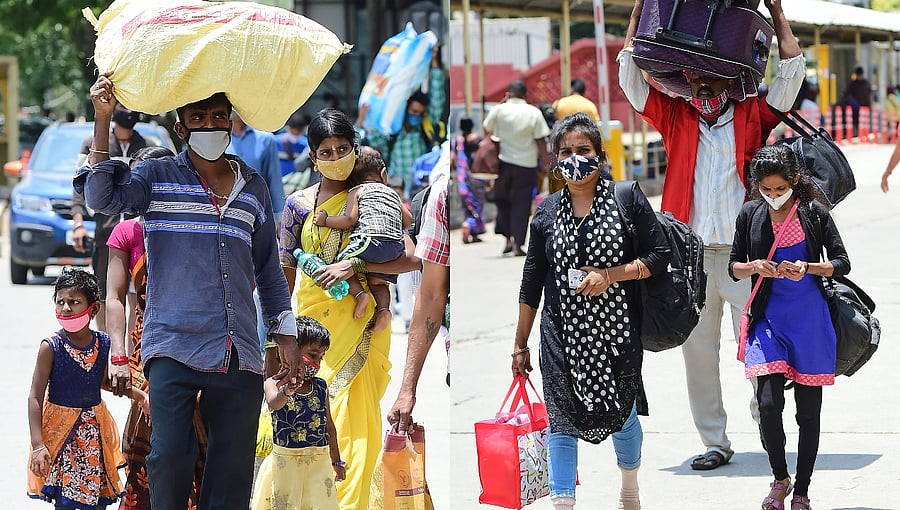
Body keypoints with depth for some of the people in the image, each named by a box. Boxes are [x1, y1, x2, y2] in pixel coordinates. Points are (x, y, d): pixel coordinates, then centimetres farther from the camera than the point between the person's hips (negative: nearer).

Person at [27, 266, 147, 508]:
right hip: (61, 432, -4)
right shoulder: (51, 347, -14)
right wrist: (38, 445, -19)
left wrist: (140, 396, 12)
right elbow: (35, 397, -13)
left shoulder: (104, 344, -1)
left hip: (95, 432, 4)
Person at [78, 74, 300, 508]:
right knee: (169, 455, -16)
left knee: (233, 469, 0)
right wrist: (103, 119, -14)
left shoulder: (253, 187, 17)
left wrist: (285, 333, 20)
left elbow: (269, 269, 23)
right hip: (174, 346, -3)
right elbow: (101, 196, -10)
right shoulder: (157, 177, 8)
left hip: (239, 354, 3)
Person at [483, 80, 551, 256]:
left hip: (503, 162, 1)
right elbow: (540, 142, -5)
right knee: (521, 204, 4)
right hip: (526, 163, -1)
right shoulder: (534, 113, -6)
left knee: (502, 201, 17)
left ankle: (508, 238, 6)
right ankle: (517, 244, -1)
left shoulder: (499, 110, -5)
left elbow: (487, 131, 9)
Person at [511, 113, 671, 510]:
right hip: (562, 333, 1)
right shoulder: (547, 211, 5)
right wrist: (520, 344, 9)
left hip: (616, 330, -1)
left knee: (621, 415, 13)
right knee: (562, 420, -5)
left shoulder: (626, 198, -3)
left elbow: (659, 255, -5)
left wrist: (609, 275, -18)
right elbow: (532, 282, 9)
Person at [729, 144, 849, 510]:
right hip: (768, 319, 1)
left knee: (808, 410, 5)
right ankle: (780, 479, 11)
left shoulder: (814, 213, -3)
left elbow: (842, 264, 1)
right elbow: (733, 267, 10)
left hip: (811, 321, -1)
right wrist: (753, 267, -12)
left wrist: (808, 268, -17)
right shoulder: (750, 215, 3)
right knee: (768, 404, -13)